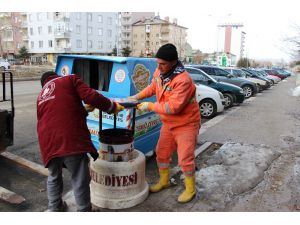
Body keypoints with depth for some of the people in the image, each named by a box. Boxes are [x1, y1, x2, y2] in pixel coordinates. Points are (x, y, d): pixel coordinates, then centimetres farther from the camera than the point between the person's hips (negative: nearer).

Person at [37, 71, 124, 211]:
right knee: (80, 181, 5)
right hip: (71, 140, -6)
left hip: (48, 142, 7)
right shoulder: (69, 80, 10)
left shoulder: (40, 96, 27)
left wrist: (83, 109, 35)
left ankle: (54, 208, 41)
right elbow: (90, 96, -5)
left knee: (54, 177, 27)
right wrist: (112, 107, 5)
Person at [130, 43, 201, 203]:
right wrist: (137, 97, 4)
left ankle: (190, 189, 23)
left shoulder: (183, 80, -30)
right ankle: (164, 181, 39)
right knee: (162, 153, 16)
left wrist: (149, 106, -23)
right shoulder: (159, 72, -6)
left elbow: (172, 107, -32)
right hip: (168, 123, 8)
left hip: (186, 124, -7)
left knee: (185, 158, -1)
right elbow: (152, 87, 15)